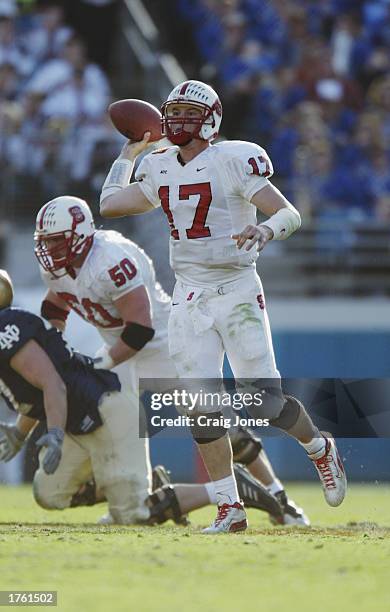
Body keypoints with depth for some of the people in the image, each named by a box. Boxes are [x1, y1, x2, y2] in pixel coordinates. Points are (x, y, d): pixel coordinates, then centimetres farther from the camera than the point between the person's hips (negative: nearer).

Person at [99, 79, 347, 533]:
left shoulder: (234, 162, -10)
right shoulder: (160, 170, 9)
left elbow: (290, 214, -13)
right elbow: (109, 205, 22)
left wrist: (264, 230, -34)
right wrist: (130, 152, 26)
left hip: (236, 292, -5)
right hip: (189, 298, 5)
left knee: (264, 402, -8)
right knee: (202, 409, -3)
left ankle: (320, 449, 23)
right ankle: (230, 510, 5)